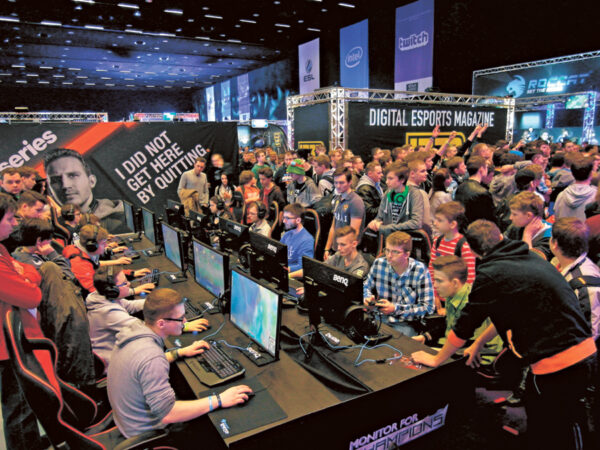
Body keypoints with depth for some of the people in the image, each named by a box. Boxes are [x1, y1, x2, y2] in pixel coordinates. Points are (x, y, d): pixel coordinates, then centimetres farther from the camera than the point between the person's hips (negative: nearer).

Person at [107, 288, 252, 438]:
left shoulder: (134, 328, -7)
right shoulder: (152, 359, -35)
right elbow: (167, 414, -32)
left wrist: (180, 352, 12)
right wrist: (219, 400, -29)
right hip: (145, 433, -8)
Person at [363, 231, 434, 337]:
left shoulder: (420, 271, -13)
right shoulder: (378, 263, -2)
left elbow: (428, 307, -11)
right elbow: (366, 287, 17)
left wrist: (395, 308, -18)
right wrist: (368, 298, -7)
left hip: (406, 324, -3)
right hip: (379, 317, 3)